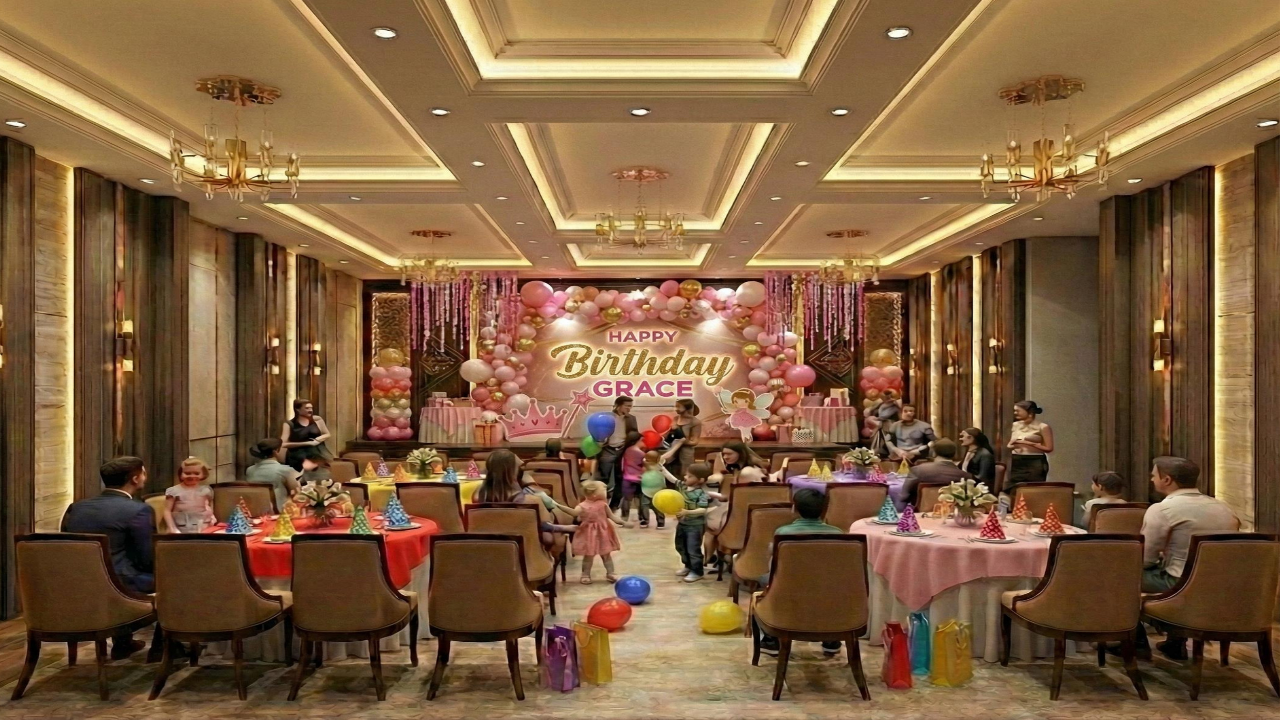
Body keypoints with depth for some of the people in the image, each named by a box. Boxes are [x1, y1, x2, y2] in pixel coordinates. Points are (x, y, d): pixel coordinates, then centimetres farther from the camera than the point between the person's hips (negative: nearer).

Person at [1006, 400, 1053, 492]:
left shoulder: (1043, 427, -5)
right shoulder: (1015, 425, 10)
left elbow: (1048, 448, -8)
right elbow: (1009, 444, 21)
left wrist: (1028, 443, -11)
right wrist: (1013, 445, -3)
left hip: (1035, 463, -5)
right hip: (1017, 462, 5)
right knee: (1012, 490, -1)